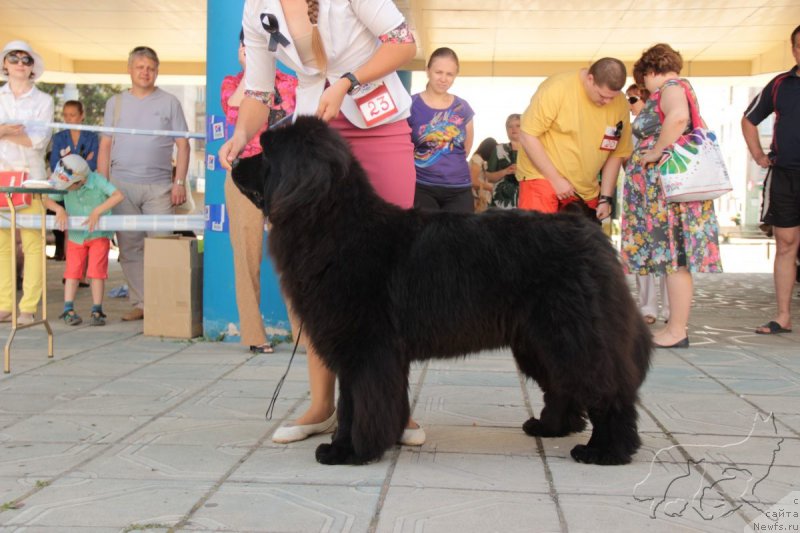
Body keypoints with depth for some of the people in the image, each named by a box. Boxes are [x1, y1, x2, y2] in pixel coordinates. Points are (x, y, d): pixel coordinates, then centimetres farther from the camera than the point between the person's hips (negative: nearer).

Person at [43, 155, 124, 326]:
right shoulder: (64, 184, -13)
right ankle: (68, 310, 4)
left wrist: (97, 211, -38)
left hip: (99, 234, -3)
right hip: (75, 236, 3)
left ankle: (97, 311, 2)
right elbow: (47, 200, -10)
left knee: (97, 271, -5)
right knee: (73, 271, 0)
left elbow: (118, 196, -33)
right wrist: (59, 209, -30)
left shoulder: (97, 180, -22)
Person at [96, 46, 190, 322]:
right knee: (129, 246, 2)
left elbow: (183, 144, 4)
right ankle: (140, 303, 8)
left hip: (159, 186, -2)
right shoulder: (115, 103, 13)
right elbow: (105, 146, 13)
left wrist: (180, 182, -6)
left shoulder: (169, 102, 7)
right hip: (122, 185, 2)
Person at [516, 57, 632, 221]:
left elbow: (616, 153, 7)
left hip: (585, 190, 4)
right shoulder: (557, 88, -15)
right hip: (542, 177, -4)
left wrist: (606, 198, 3)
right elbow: (527, 135, -14)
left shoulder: (620, 104, -2)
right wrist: (556, 179, -15)